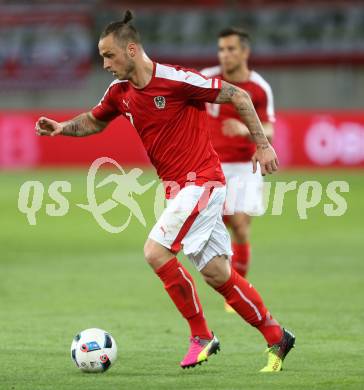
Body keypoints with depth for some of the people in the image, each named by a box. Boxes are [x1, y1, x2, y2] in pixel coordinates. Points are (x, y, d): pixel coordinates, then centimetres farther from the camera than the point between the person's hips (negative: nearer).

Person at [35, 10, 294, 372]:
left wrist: (262, 144, -9)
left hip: (201, 182, -8)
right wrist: (62, 127, 6)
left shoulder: (175, 79, -16)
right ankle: (275, 336, 17)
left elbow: (237, 96, -10)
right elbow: (95, 121, 26)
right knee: (217, 273, 6)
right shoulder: (120, 92, 6)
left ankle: (201, 336, -5)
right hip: (178, 188, 8)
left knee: (156, 251, -18)